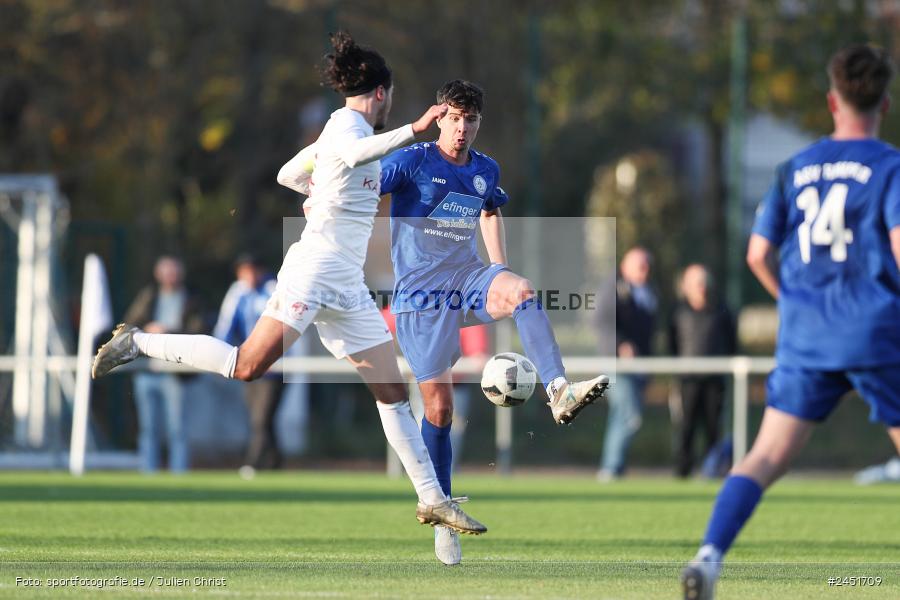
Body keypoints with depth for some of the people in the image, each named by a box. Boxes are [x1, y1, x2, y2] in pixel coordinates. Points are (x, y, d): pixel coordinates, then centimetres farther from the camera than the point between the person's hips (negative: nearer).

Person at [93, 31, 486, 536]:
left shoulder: (343, 128, 19)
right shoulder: (347, 121, -8)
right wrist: (413, 130, -37)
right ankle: (139, 343, -1)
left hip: (349, 287, 10)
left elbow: (286, 174, 30)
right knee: (248, 366, -17)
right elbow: (351, 155, -34)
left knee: (393, 390, 6)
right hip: (314, 270, -10)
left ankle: (433, 499, 7)